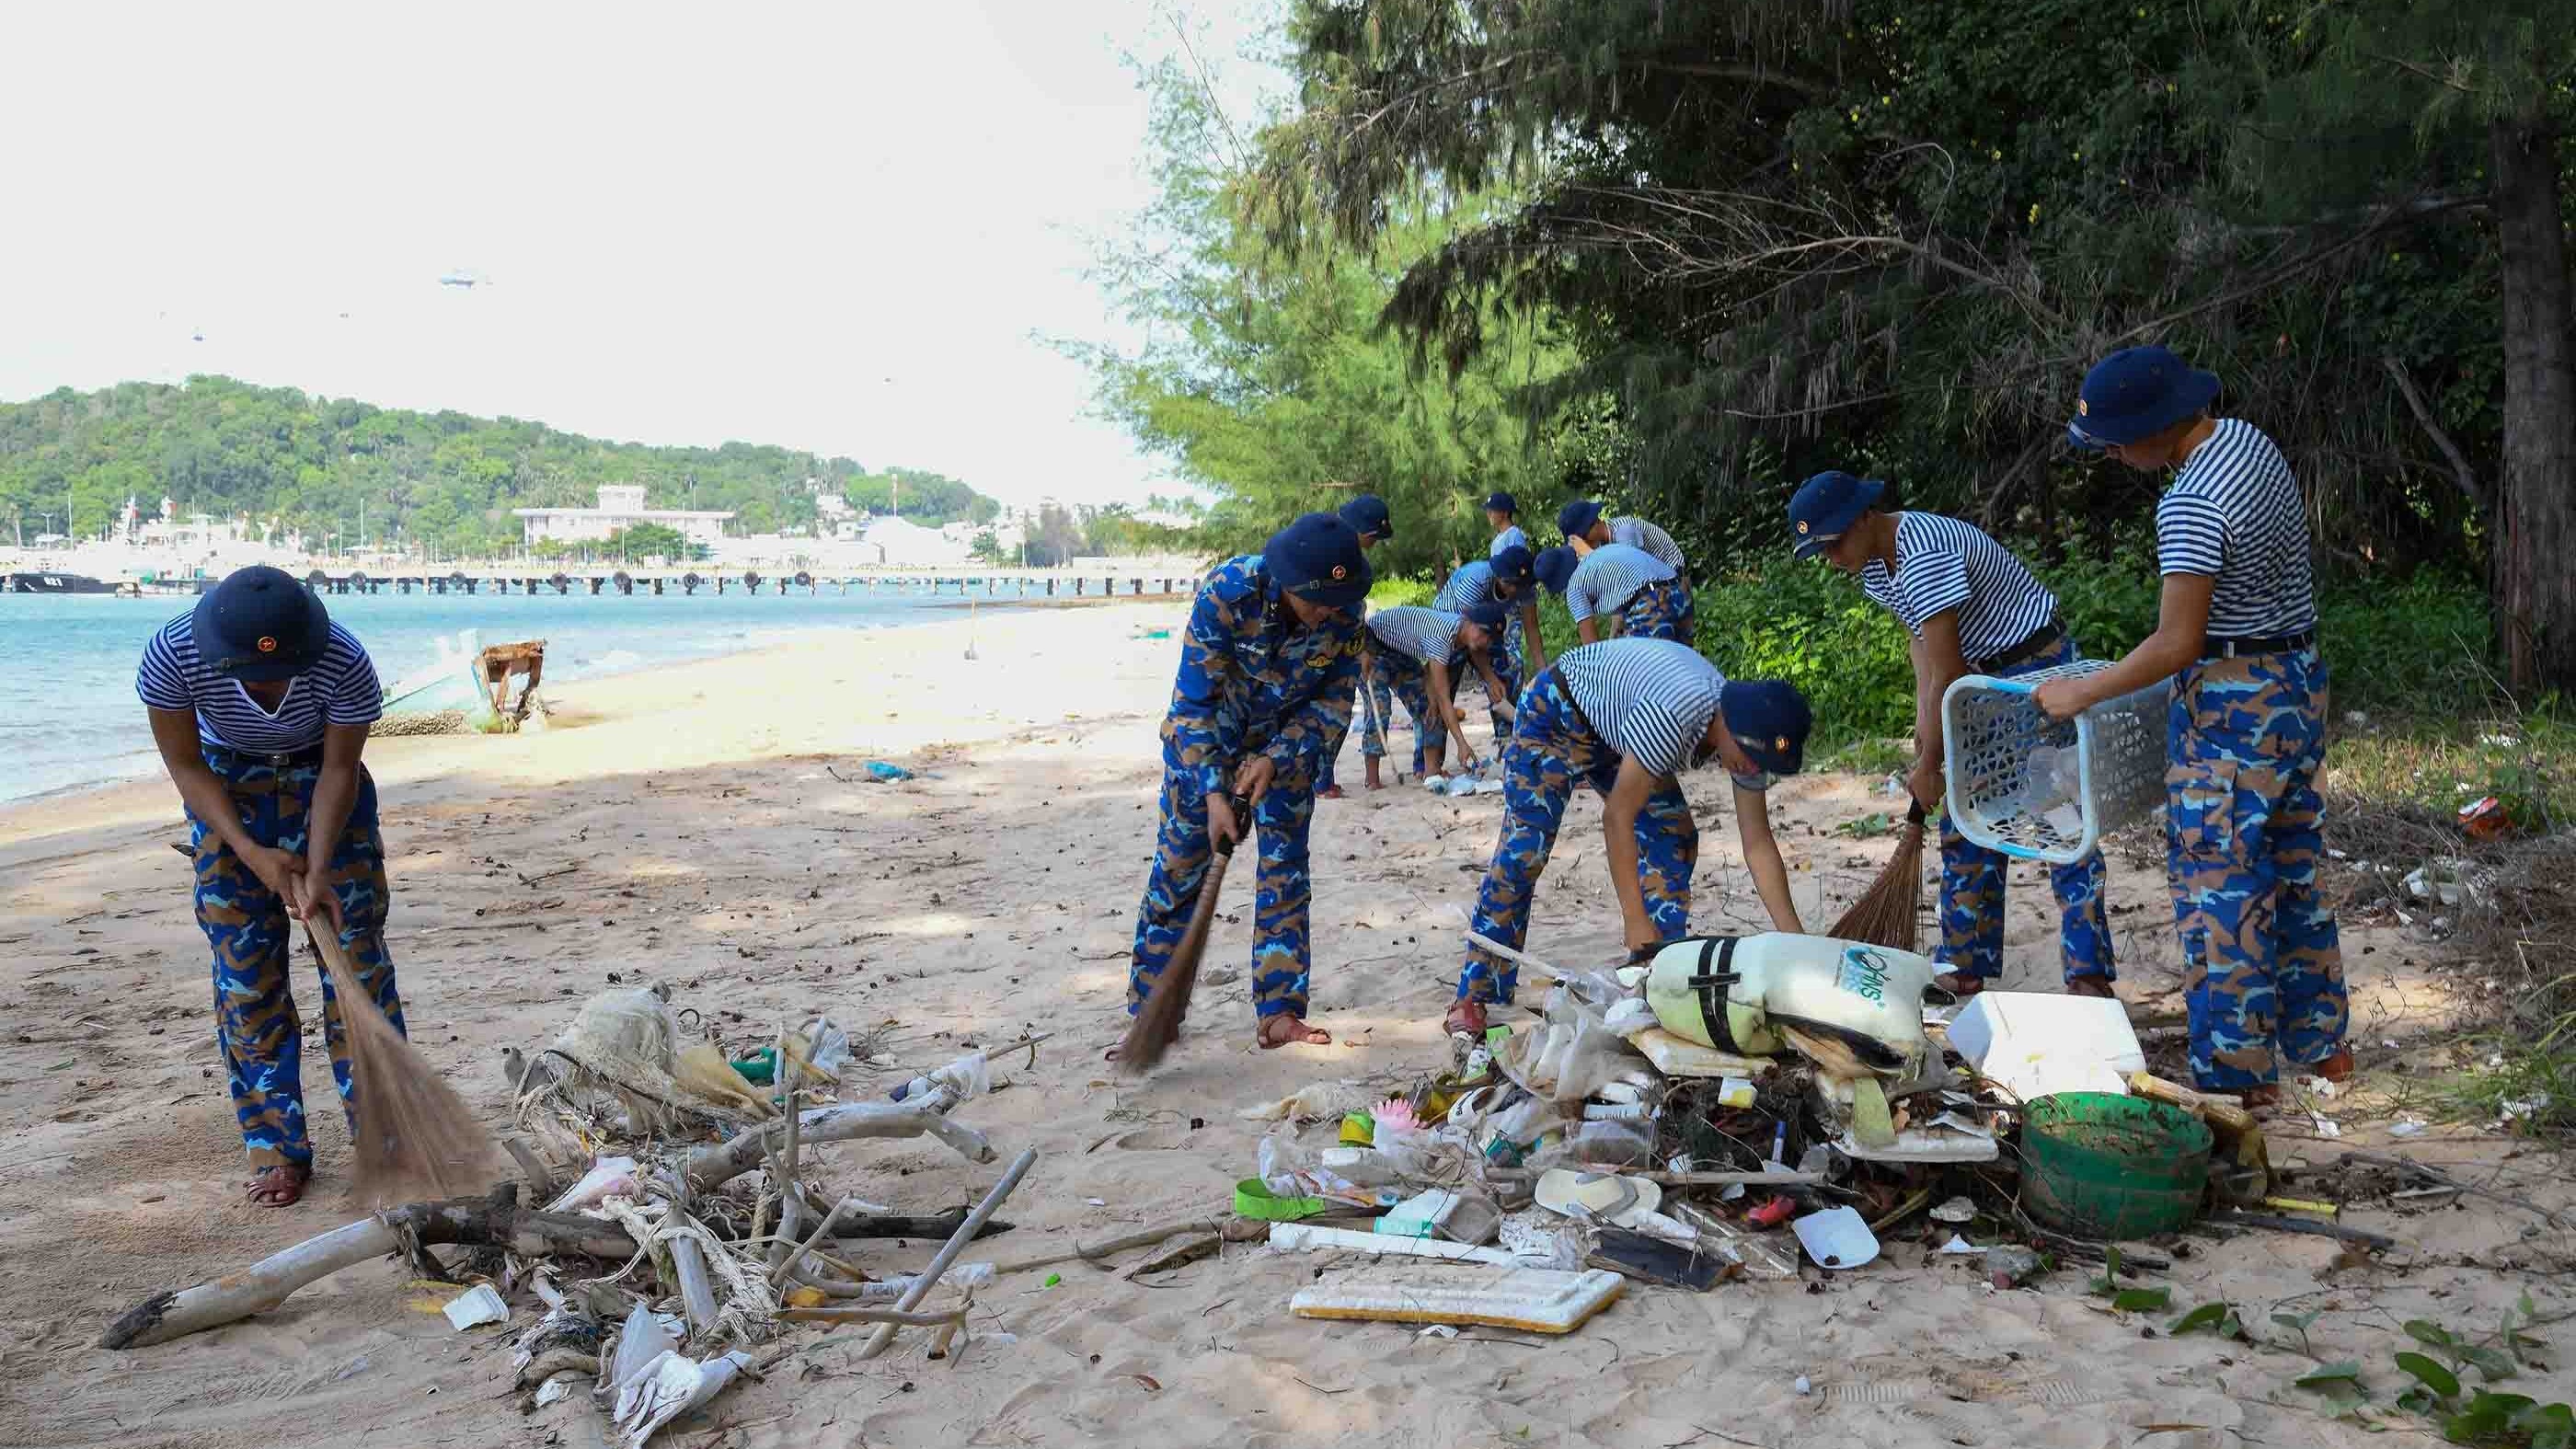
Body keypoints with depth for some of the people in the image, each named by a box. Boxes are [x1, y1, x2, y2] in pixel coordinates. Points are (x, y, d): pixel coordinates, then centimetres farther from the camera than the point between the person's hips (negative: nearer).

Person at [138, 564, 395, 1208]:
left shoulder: (344, 661, -32)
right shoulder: (173, 655, -30)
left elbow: (340, 769, -19)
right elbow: (185, 765, -16)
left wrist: (318, 869, -28)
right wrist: (251, 852, -24)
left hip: (323, 780, -1)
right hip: (226, 788, 1)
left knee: (357, 954, -5)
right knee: (246, 973, -1)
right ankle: (277, 1148, 8)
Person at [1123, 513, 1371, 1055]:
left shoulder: (1345, 611, -23)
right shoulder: (1225, 592, -32)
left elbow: (1334, 702, -11)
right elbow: (1195, 701, -26)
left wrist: (1275, 759, -24)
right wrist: (1213, 792, -31)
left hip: (1288, 742, 3)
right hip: (1205, 740, -2)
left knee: (1286, 868, 1)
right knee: (1178, 866, 0)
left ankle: (1279, 1013, 10)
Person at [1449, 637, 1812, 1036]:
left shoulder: (1749, 735, -18)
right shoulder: (1670, 717, -41)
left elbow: (1759, 845, -13)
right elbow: (1617, 817, -35)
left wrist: (1795, 941, -18)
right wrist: (1635, 922, -33)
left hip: (1617, 725, 7)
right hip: (1557, 714, -7)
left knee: (1676, 839, -5)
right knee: (1523, 849, -13)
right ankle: (1474, 996, -8)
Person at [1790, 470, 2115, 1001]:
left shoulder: (1924, 555, -30)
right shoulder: (1873, 562, 0)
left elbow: (1946, 671, -27)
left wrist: (1929, 764, -20)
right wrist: (1925, 721, -7)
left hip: (2039, 666, -10)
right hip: (1984, 678, 10)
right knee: (1965, 825, 9)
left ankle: (2089, 978, -9)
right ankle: (1966, 969, 15)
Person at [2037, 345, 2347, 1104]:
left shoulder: (2191, 504, -24)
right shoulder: (2249, 440, 5)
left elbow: (2176, 645, -25)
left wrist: (2081, 693, -14)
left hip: (2232, 703, -10)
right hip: (2299, 680, 10)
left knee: (2220, 889, 1)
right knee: (2293, 870, 20)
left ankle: (2239, 1075, 10)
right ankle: (2322, 1042, 32)